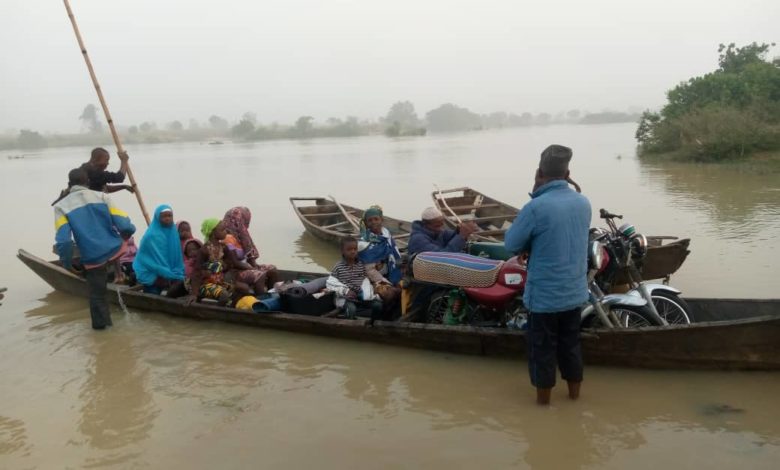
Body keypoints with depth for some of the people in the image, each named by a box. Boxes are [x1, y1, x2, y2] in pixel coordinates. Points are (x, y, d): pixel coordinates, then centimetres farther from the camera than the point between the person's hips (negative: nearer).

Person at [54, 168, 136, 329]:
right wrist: (124, 236, 16)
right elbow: (126, 227, -7)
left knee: (96, 292, 18)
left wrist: (67, 264, 0)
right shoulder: (101, 197, 0)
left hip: (92, 258, 0)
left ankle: (100, 322, 27)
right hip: (115, 249, 1)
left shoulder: (61, 206, -2)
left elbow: (63, 240, -14)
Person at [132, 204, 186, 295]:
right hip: (152, 276, -7)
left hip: (169, 275, 7)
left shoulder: (173, 233, 7)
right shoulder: (152, 235, -14)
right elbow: (157, 260, -18)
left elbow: (177, 258, 8)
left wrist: (178, 275, -3)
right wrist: (170, 276, -20)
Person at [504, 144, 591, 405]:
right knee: (570, 344, 21)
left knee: (542, 348, 11)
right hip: (575, 291, 6)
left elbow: (512, 244, -10)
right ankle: (574, 393, 35)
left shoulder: (535, 208, -23)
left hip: (544, 294, -6)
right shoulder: (583, 204, -1)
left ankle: (543, 399, 25)